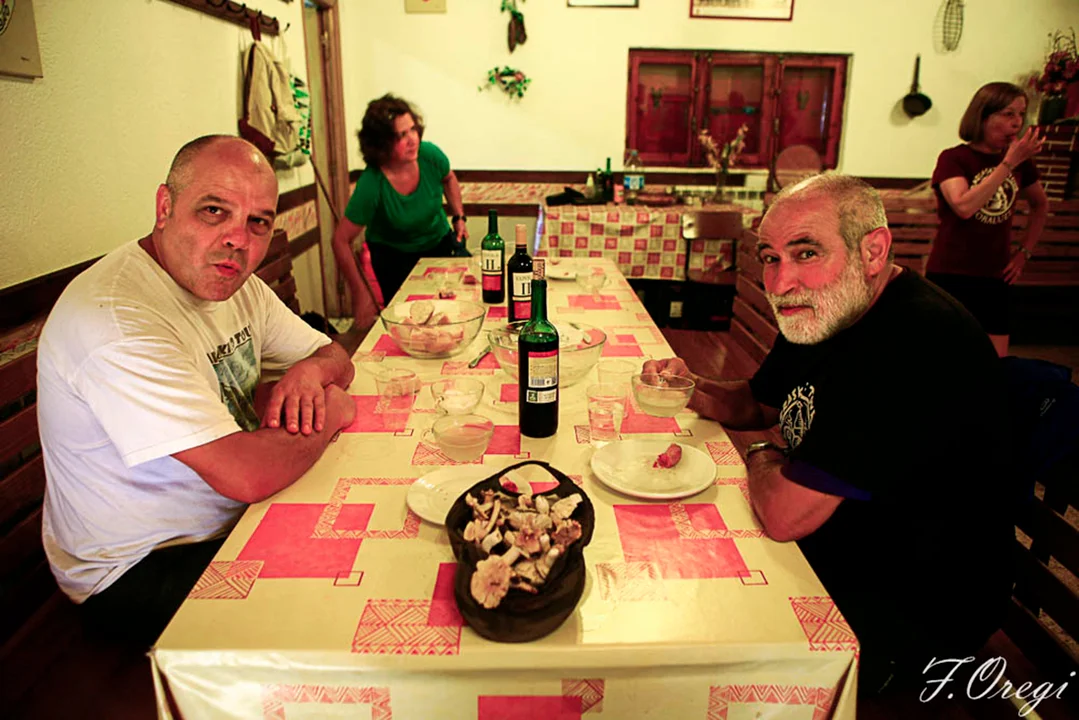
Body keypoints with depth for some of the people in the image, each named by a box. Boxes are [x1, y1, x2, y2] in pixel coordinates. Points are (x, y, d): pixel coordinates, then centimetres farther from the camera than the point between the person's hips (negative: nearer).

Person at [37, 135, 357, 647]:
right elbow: (247, 475, -38)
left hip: (232, 519, 9)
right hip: (138, 572, -8)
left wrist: (310, 370, -17)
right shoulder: (114, 317, -31)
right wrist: (331, 413, -19)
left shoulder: (229, 278, -1)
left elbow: (335, 356, 8)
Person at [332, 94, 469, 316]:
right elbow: (341, 240, -24)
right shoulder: (371, 184, -33)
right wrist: (359, 292, -23)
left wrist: (459, 217, 0)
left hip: (439, 243, 4)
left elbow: (449, 179, 6)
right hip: (393, 255, -3)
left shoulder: (430, 154, -22)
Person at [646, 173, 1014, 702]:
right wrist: (694, 390, -6)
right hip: (830, 550, 9)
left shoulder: (913, 347, -34)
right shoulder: (822, 313, -2)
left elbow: (784, 515, -34)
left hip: (912, 615, -8)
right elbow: (758, 403, 15)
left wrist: (763, 461, -10)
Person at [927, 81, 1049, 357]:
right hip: (949, 278, -5)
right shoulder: (953, 158, -4)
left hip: (995, 279, 5)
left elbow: (1041, 205, 28)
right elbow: (964, 206, -22)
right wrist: (1008, 163, -18)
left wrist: (1024, 251, 16)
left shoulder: (1020, 161, 11)